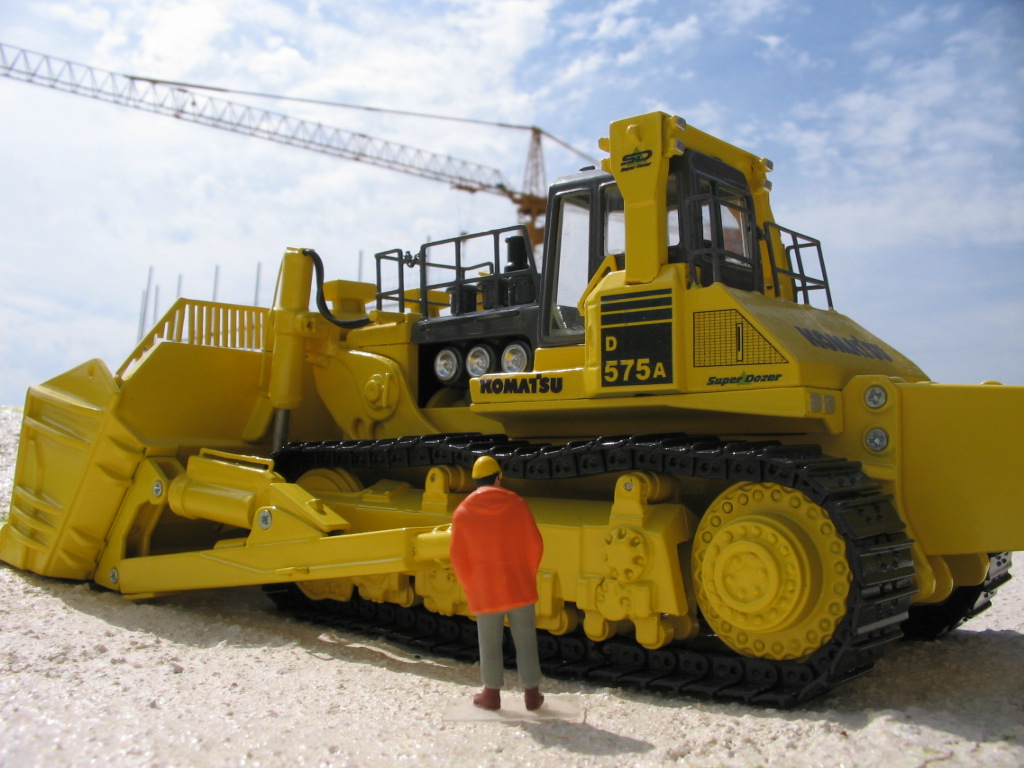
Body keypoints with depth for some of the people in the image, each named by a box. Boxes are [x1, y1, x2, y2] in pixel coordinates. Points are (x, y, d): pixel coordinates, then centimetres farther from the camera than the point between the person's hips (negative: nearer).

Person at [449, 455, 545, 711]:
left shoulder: (463, 512, -5)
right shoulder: (516, 504, -5)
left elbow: (458, 557, -2)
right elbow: (535, 544, -2)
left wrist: (470, 588, 11)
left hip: (485, 591, 0)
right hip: (519, 586, 0)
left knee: (489, 643, 12)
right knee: (525, 641, 9)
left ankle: (492, 694, 23)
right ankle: (532, 695, 15)